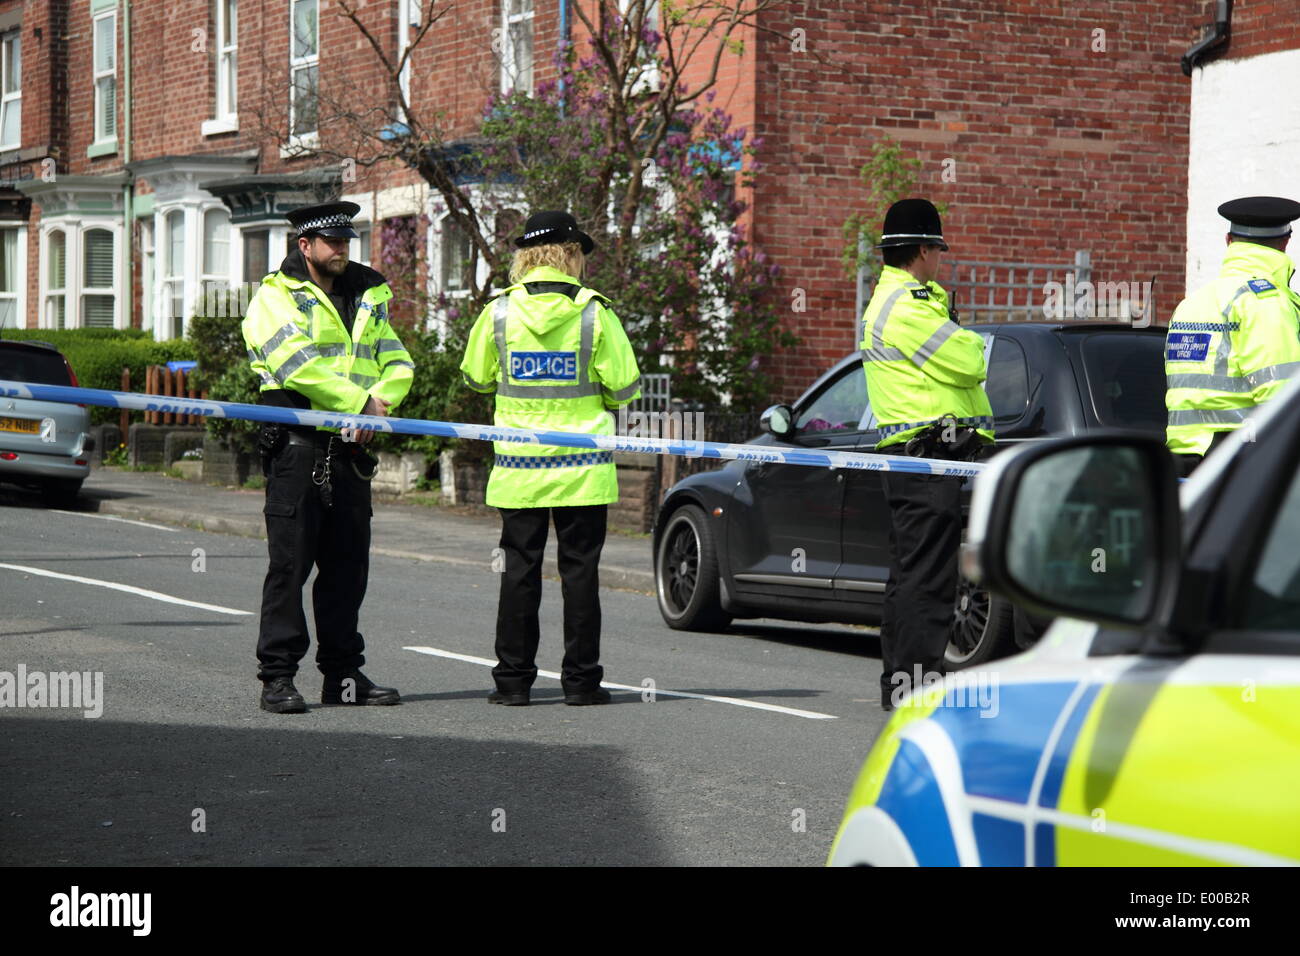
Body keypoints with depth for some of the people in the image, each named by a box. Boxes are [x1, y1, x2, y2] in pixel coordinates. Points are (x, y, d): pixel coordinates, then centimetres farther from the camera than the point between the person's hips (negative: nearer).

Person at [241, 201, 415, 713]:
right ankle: (277, 676, -3)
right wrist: (360, 402, -16)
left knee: (348, 562, 8)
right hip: (298, 444, -6)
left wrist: (380, 400, -11)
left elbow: (397, 363, 11)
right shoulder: (275, 297, -1)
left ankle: (343, 672, 15)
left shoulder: (367, 297, 19)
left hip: (351, 445, 6)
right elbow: (299, 364, -16)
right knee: (290, 561, -6)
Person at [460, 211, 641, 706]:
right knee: (580, 570, 5)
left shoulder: (499, 312, -2)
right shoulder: (594, 312, -7)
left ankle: (514, 679, 8)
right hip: (582, 464, -1)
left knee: (520, 571, 7)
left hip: (519, 467, 1)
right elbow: (625, 386, -5)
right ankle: (581, 679, 6)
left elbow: (475, 377, 9)